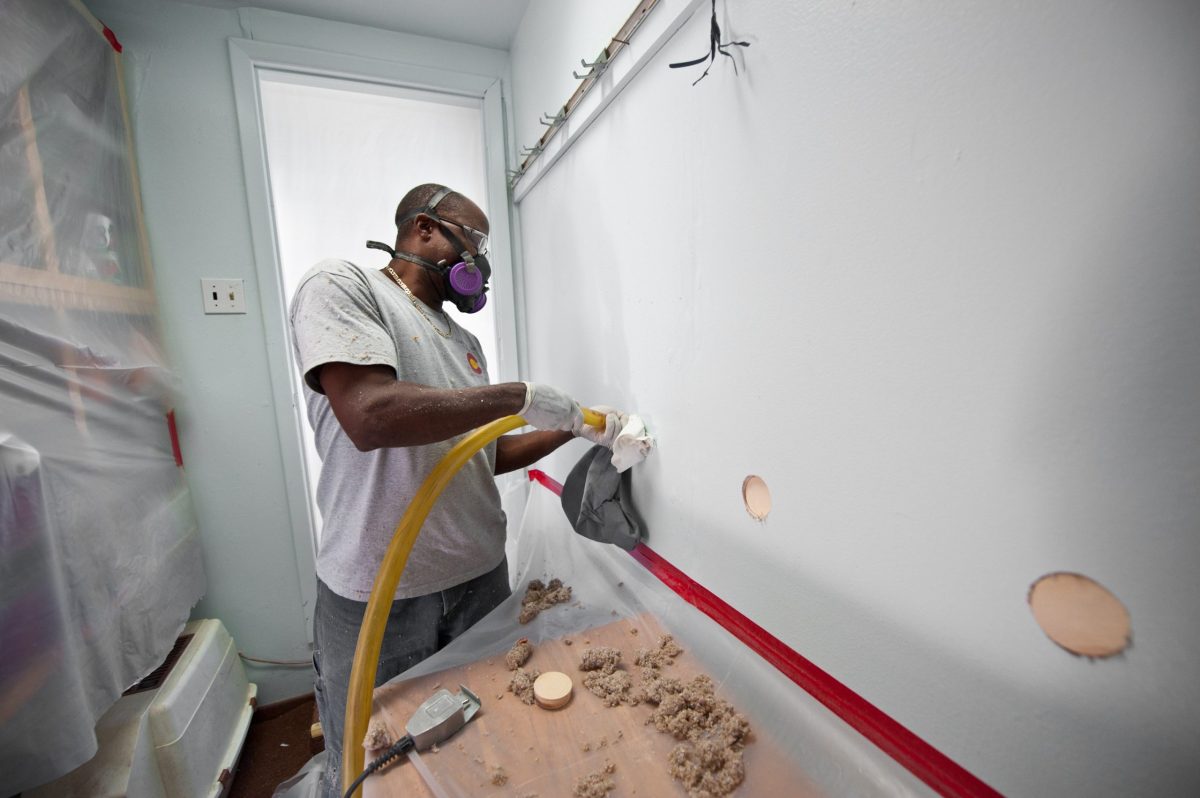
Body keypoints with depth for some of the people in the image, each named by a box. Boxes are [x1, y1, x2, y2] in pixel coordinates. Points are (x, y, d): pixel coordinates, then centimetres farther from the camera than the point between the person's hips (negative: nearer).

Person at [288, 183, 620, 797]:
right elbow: (370, 415, -26)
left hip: (481, 577, 6)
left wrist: (571, 429, 3)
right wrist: (522, 396, -20)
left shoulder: (463, 341, 12)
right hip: (377, 594, -5)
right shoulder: (340, 286, -8)